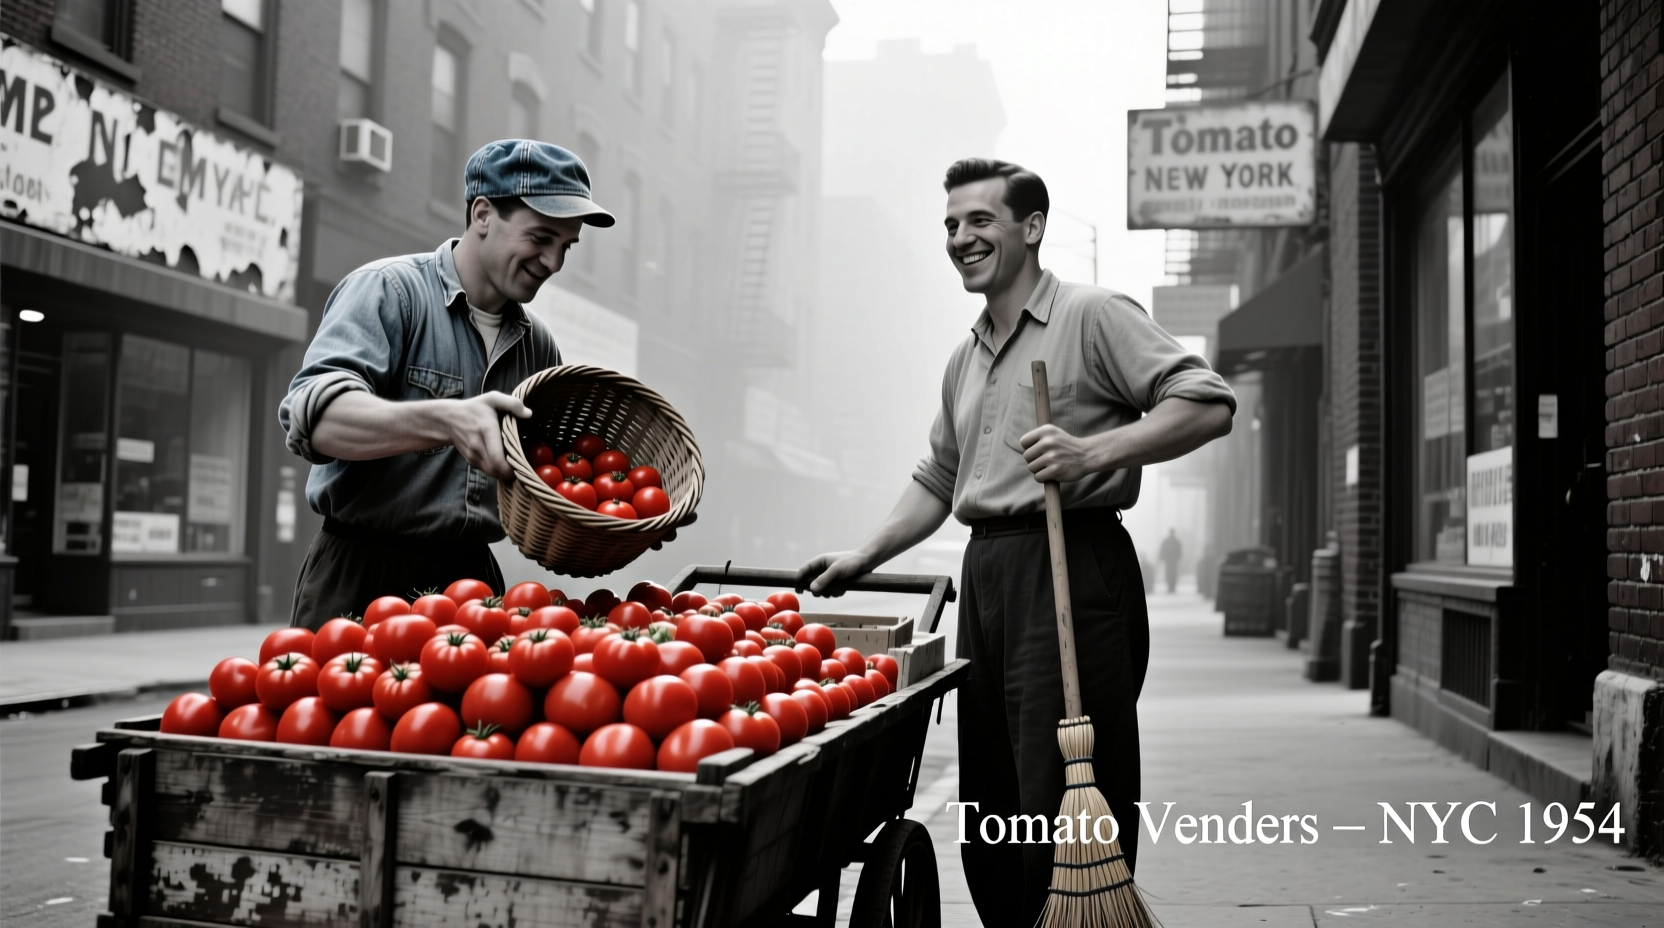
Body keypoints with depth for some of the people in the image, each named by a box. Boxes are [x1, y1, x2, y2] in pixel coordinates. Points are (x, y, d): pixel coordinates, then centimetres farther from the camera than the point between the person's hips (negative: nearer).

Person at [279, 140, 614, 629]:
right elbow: (314, 415, -22)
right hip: (363, 578, -5)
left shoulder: (537, 344, 12)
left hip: (473, 577, 5)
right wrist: (444, 421, -36)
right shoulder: (389, 290, -7)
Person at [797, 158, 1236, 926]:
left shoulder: (1092, 316, -1)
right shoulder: (964, 360, 22)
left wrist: (1092, 451, -20)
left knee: (1065, 812, -9)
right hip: (985, 574, 8)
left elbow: (1208, 403, -10)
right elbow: (937, 479, 28)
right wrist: (863, 557, 16)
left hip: (1072, 569, -8)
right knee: (989, 817, 10)